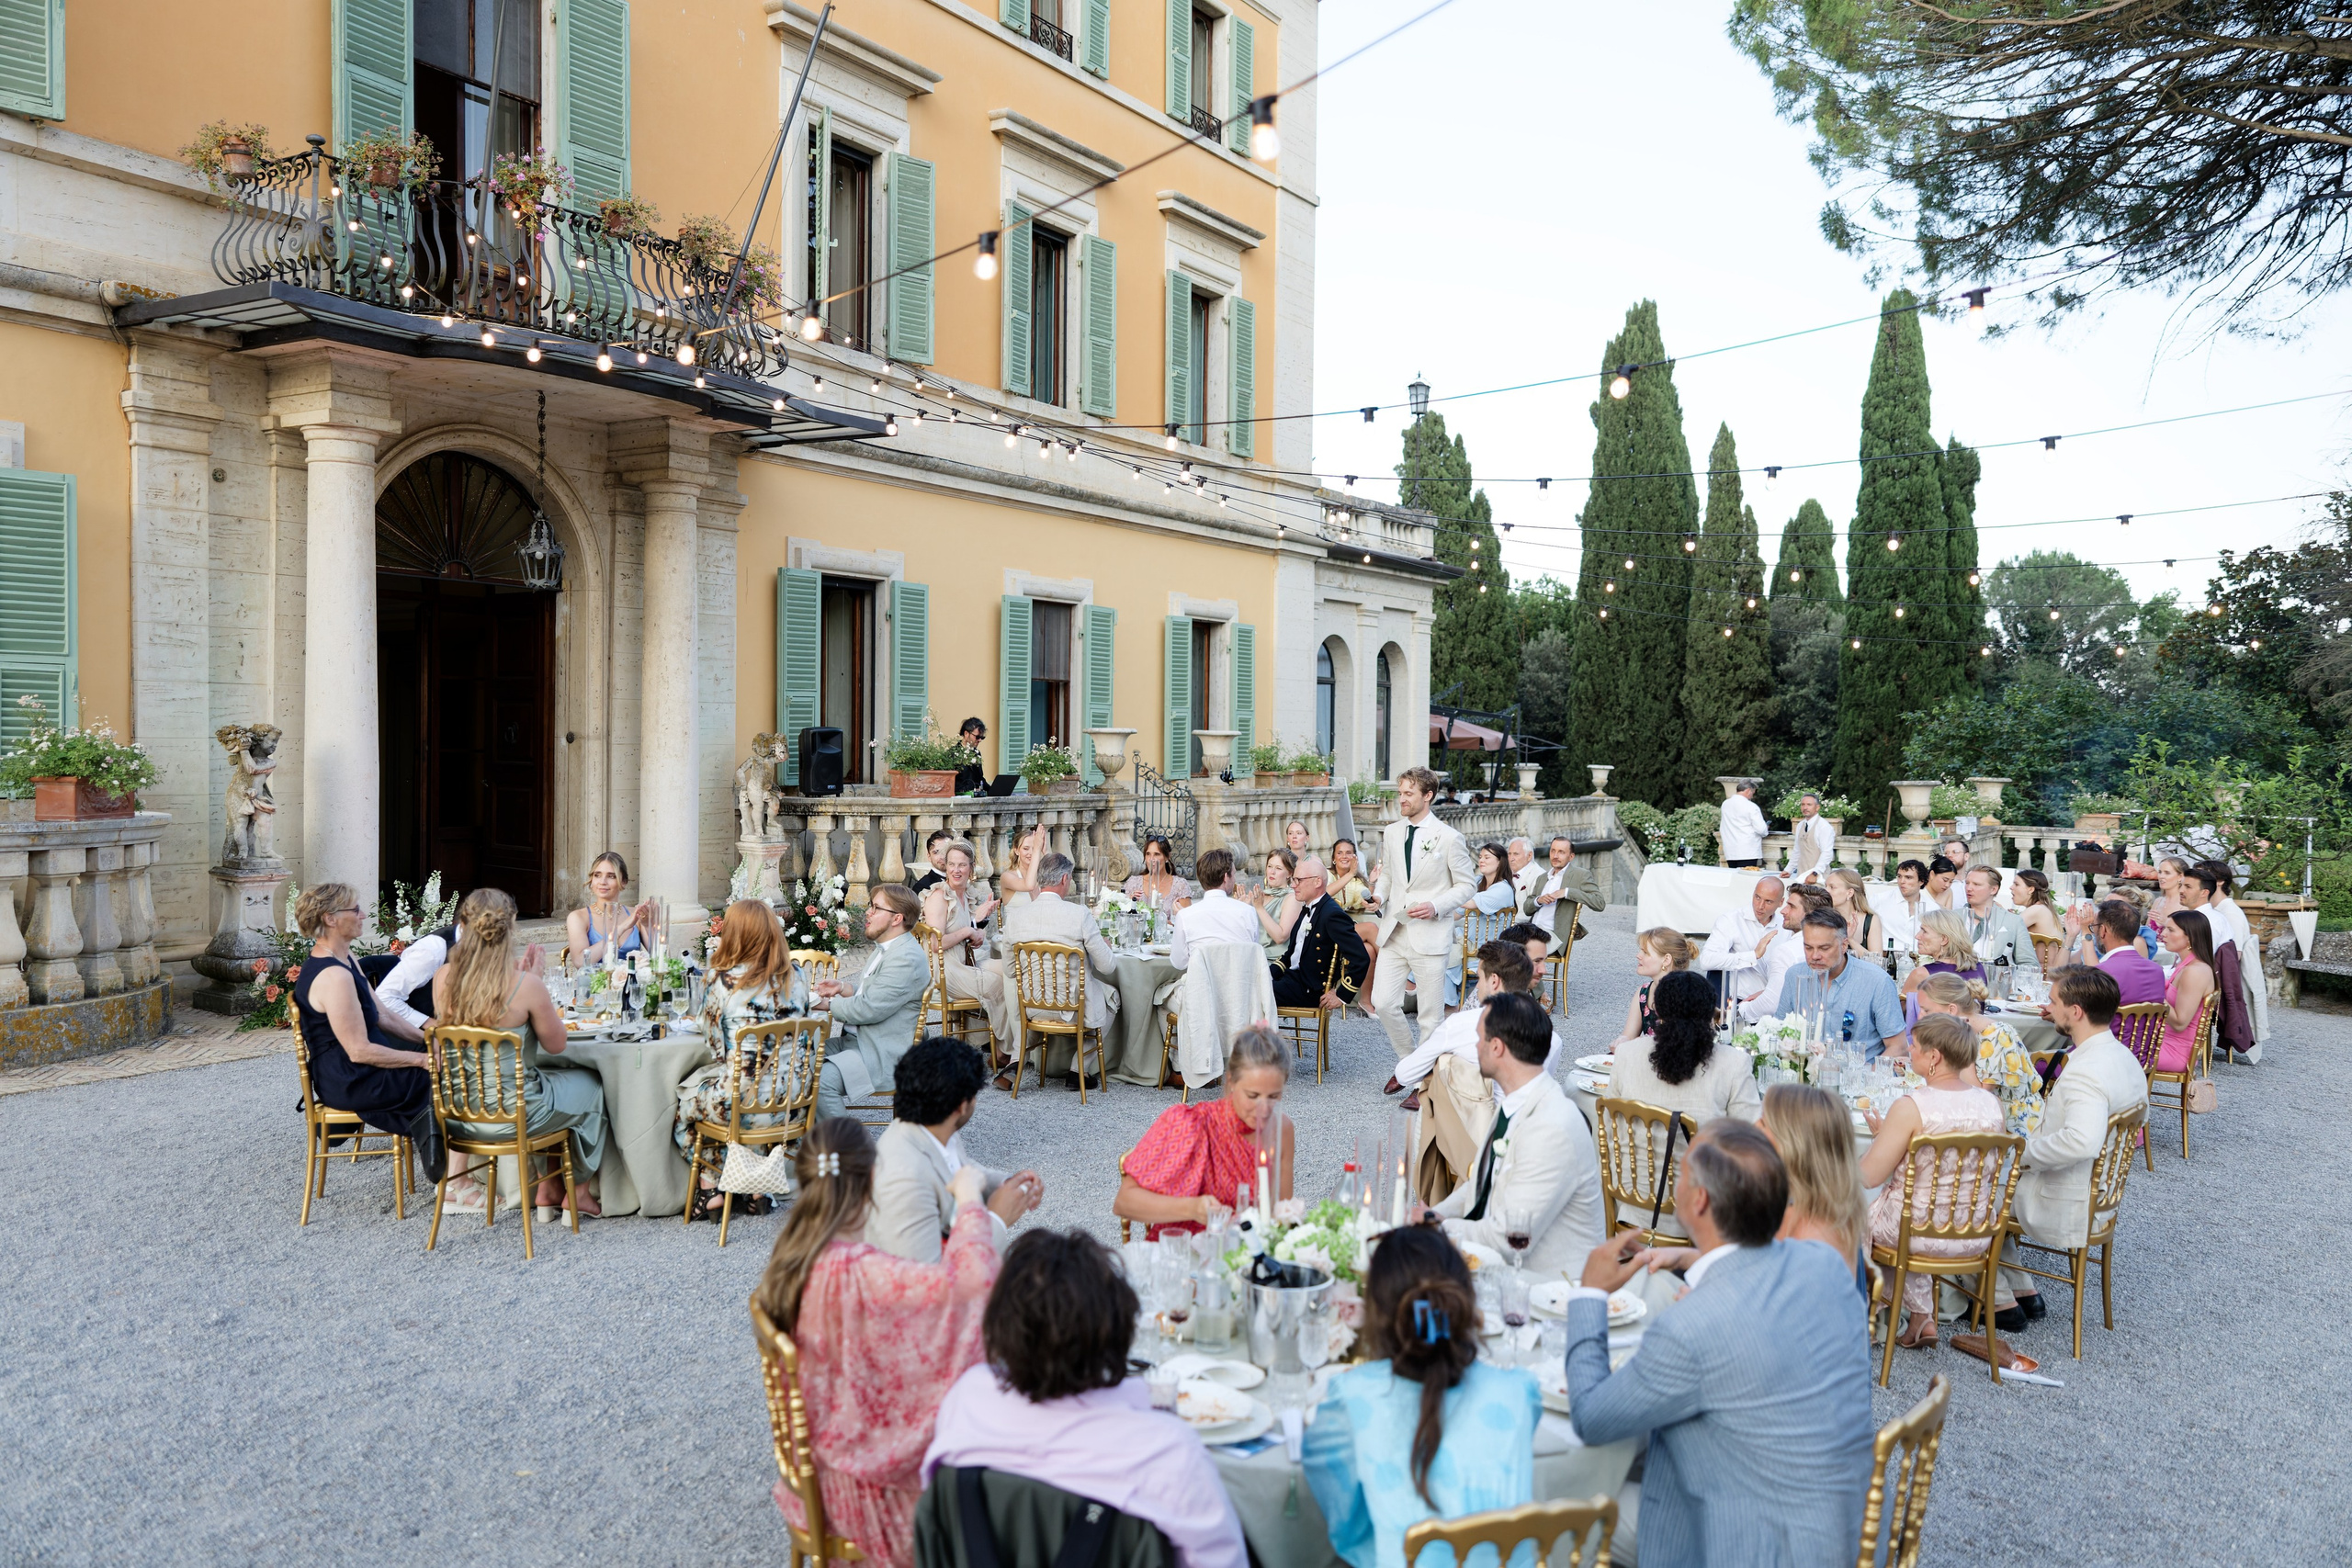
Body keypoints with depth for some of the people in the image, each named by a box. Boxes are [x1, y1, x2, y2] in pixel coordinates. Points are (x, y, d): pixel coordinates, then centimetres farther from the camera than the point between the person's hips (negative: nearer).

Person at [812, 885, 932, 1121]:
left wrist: (829, 1004, -7)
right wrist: (842, 987, 7)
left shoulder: (907, 958, -19)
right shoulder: (886, 949, 16)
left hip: (882, 1053, -11)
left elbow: (869, 1009, -22)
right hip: (855, 1040, 11)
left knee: (822, 1082, -28)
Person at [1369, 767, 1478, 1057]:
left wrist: (1436, 907, -17)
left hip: (1430, 937, -5)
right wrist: (1379, 895, -1)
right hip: (1394, 934, 5)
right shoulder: (1391, 833, 9)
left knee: (1431, 1015, 3)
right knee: (1383, 1003, -1)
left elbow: (1467, 885, -2)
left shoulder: (1449, 838, -6)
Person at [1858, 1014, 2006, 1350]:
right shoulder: (1991, 1103, -7)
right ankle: (1920, 1319, 30)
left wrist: (1880, 1134, 0)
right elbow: (1992, 1173, 7)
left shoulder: (1911, 1107, -23)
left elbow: (1869, 1177, -17)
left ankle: (1921, 1315, 30)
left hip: (1917, 1232, -5)